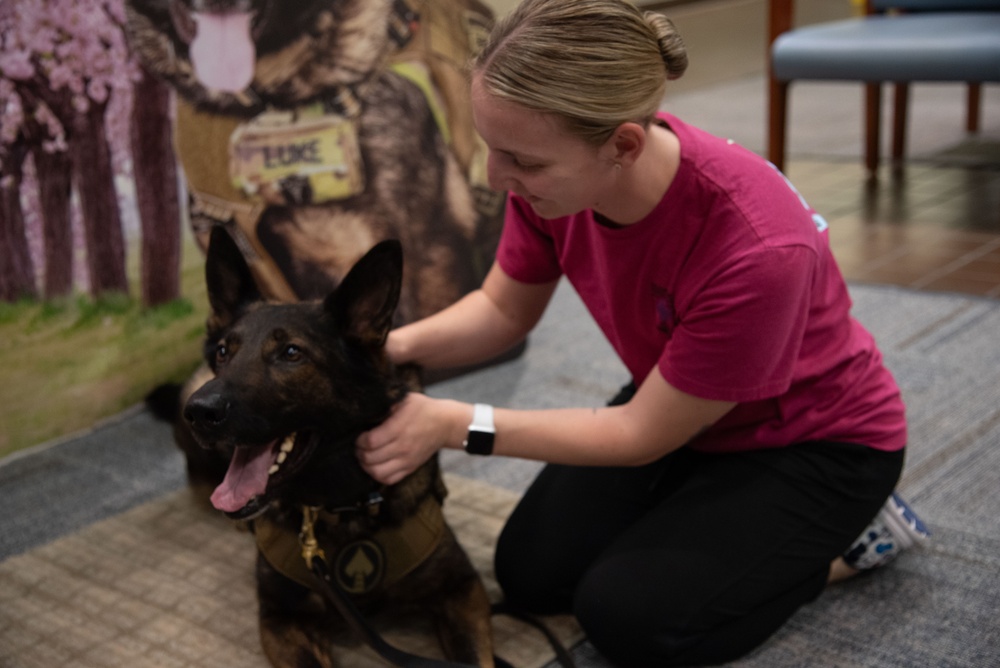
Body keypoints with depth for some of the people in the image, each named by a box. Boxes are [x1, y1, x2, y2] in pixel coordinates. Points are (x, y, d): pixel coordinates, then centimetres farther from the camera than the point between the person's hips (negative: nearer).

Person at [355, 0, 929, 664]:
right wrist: (393, 346, -22)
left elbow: (643, 435, -25)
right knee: (532, 572, -3)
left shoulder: (756, 247, -40)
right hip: (672, 401, 6)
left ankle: (844, 539, 4)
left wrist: (455, 425, -27)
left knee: (629, 614, -18)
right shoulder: (555, 168, -22)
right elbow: (503, 310, -3)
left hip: (812, 438, -6)